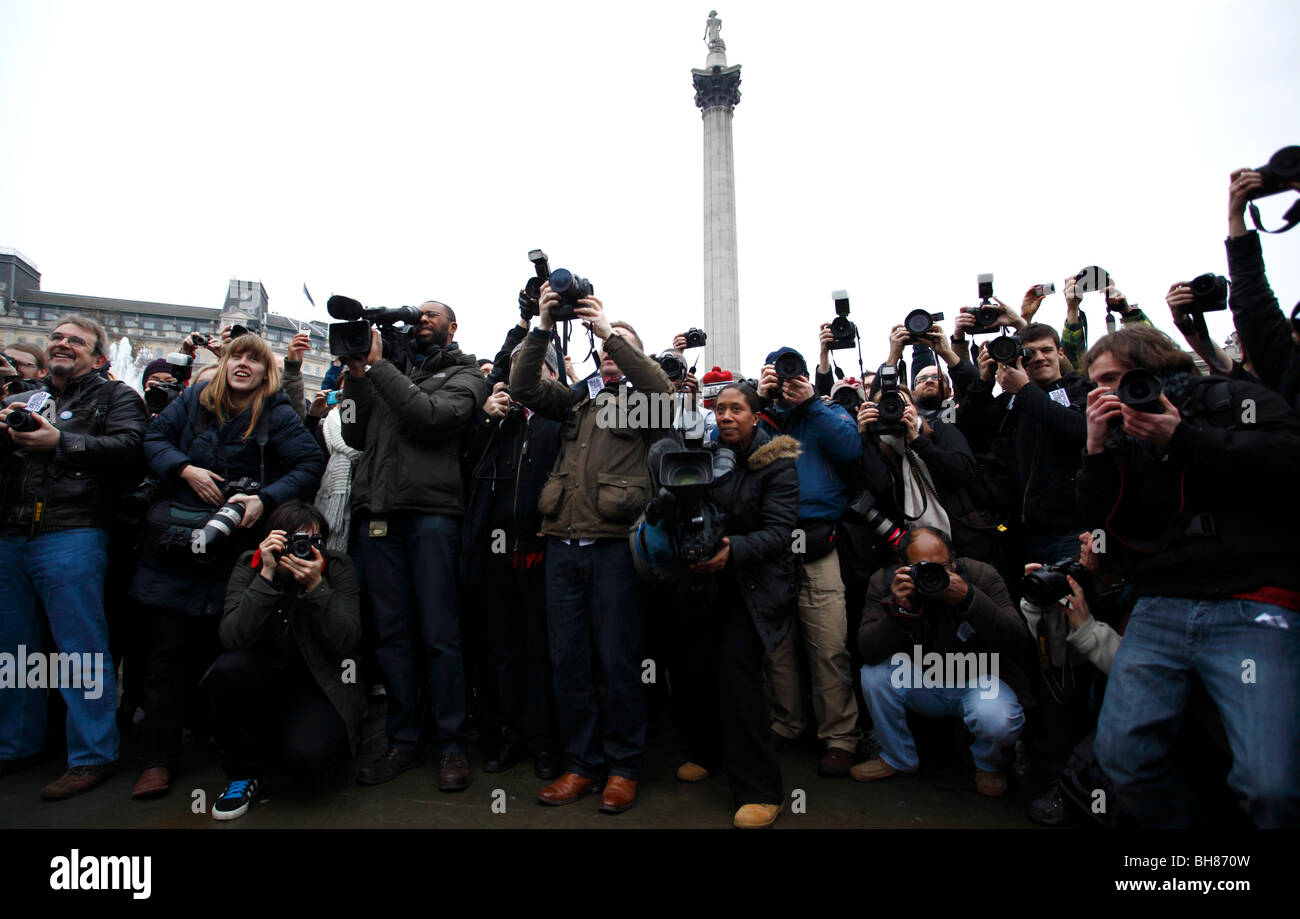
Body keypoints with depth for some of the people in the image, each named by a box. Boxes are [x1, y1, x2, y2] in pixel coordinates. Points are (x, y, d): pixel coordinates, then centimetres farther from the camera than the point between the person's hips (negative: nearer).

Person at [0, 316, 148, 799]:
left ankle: (92, 755, 4)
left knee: (81, 645, -4)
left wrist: (60, 442, -13)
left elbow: (128, 449, -12)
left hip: (72, 536, -7)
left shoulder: (115, 397, 5)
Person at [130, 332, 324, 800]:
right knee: (168, 651, 4)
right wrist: (185, 469, -9)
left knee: (217, 649, 7)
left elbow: (311, 465, -9)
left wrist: (264, 499, -20)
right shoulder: (195, 399, 7)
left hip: (233, 545, -2)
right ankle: (157, 758, 11)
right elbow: (155, 437, 10)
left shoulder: (277, 415, -4)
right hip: (174, 541, 3)